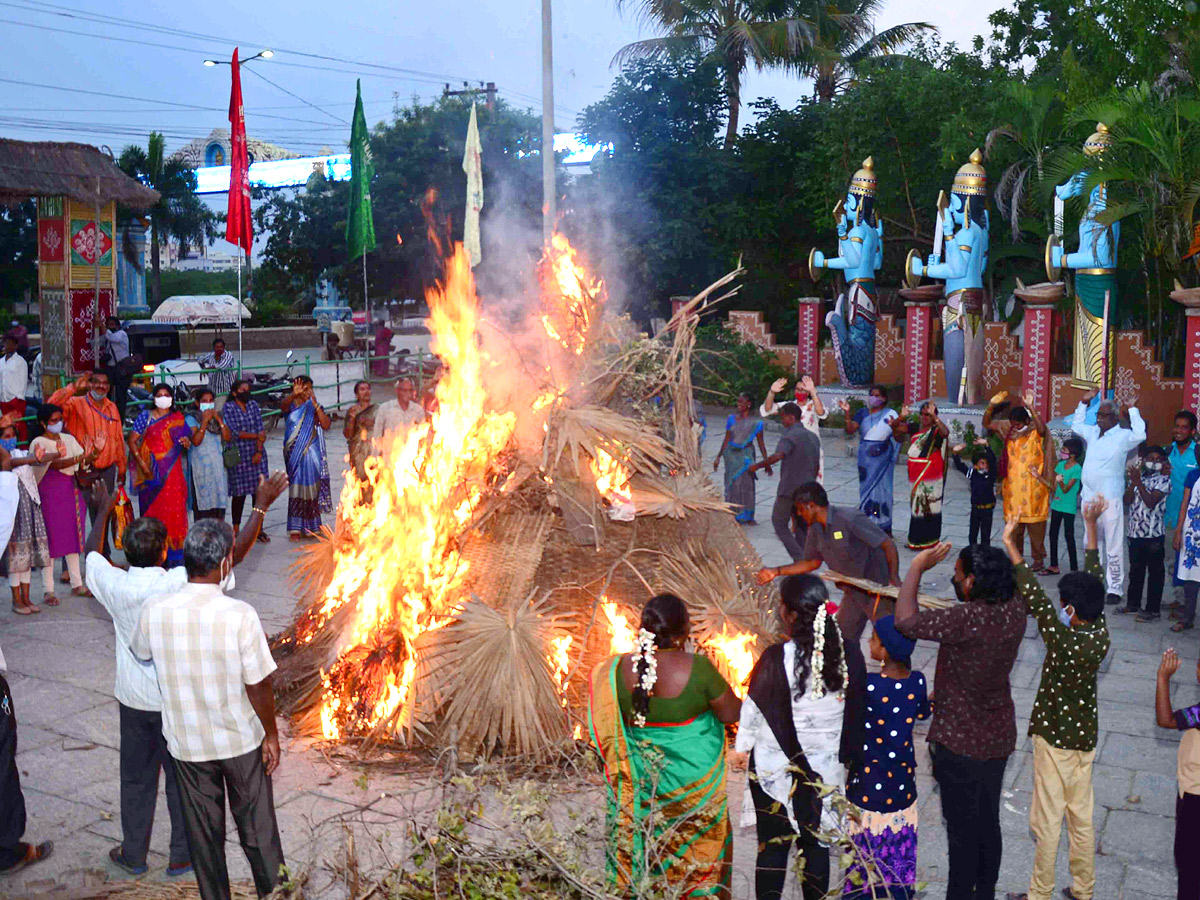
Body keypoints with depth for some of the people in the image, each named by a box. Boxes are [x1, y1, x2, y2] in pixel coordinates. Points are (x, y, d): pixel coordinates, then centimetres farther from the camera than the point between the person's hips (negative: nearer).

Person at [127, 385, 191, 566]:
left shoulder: (179, 418, 10)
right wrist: (141, 463, -12)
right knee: (153, 510, 0)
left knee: (175, 509, -2)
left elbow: (186, 438, 20)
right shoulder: (145, 416, 3)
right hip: (152, 472, -2)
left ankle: (174, 552, 6)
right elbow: (132, 440, 0)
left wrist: (187, 443, -5)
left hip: (173, 472, 2)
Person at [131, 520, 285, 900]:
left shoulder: (154, 612, -17)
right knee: (257, 825, 18)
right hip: (242, 740, -2)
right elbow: (258, 686, -18)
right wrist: (271, 734, -3)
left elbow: (141, 654, 7)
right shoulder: (240, 615, -26)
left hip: (188, 743, 2)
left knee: (203, 831, 20)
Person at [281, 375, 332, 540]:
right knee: (296, 488, -4)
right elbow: (284, 405, -24)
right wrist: (294, 394, -44)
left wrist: (315, 404, -15)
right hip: (295, 453, -2)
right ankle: (295, 529, 0)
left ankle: (310, 527, 16)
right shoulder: (291, 406, 1)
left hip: (312, 453, 2)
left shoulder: (314, 407, 7)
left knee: (311, 488, 5)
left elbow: (326, 425, -7)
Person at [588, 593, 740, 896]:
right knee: (700, 848, 19)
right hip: (694, 775, -2)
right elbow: (731, 713, -12)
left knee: (638, 851, 20)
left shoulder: (619, 669, -14)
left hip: (640, 778, 3)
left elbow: (608, 728, -1)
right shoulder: (697, 667, -24)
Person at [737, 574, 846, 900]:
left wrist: (743, 745, 3)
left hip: (776, 769, -4)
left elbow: (754, 711, -14)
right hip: (825, 769, 4)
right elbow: (854, 709, 2)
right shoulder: (845, 652, -10)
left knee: (772, 848, 11)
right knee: (815, 843, 19)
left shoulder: (777, 658, -24)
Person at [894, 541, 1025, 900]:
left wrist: (918, 566, -26)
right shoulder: (1014, 609, -10)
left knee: (962, 830, 9)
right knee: (988, 824, 23)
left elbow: (906, 621, -35)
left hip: (961, 745, -8)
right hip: (999, 738, 8)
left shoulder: (969, 620, -32)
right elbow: (1011, 577, 15)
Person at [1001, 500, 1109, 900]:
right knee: (1082, 817, 18)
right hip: (1085, 736, 7)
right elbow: (1095, 580, -2)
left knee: (1048, 821, 6)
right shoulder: (1100, 636, -10)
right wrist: (1091, 527, 6)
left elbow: (1034, 598, -30)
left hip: (1054, 739, -7)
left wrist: (1010, 546, -27)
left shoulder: (1063, 642, -29)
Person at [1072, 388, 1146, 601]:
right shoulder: (1093, 433, 13)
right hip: (1089, 498, 7)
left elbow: (1140, 435, -28)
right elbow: (1076, 425, 32)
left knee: (1113, 547, -3)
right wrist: (1084, 403, 24)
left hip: (1110, 500, -7)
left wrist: (1133, 409, -19)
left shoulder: (1122, 436, -6)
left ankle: (1115, 588, 4)